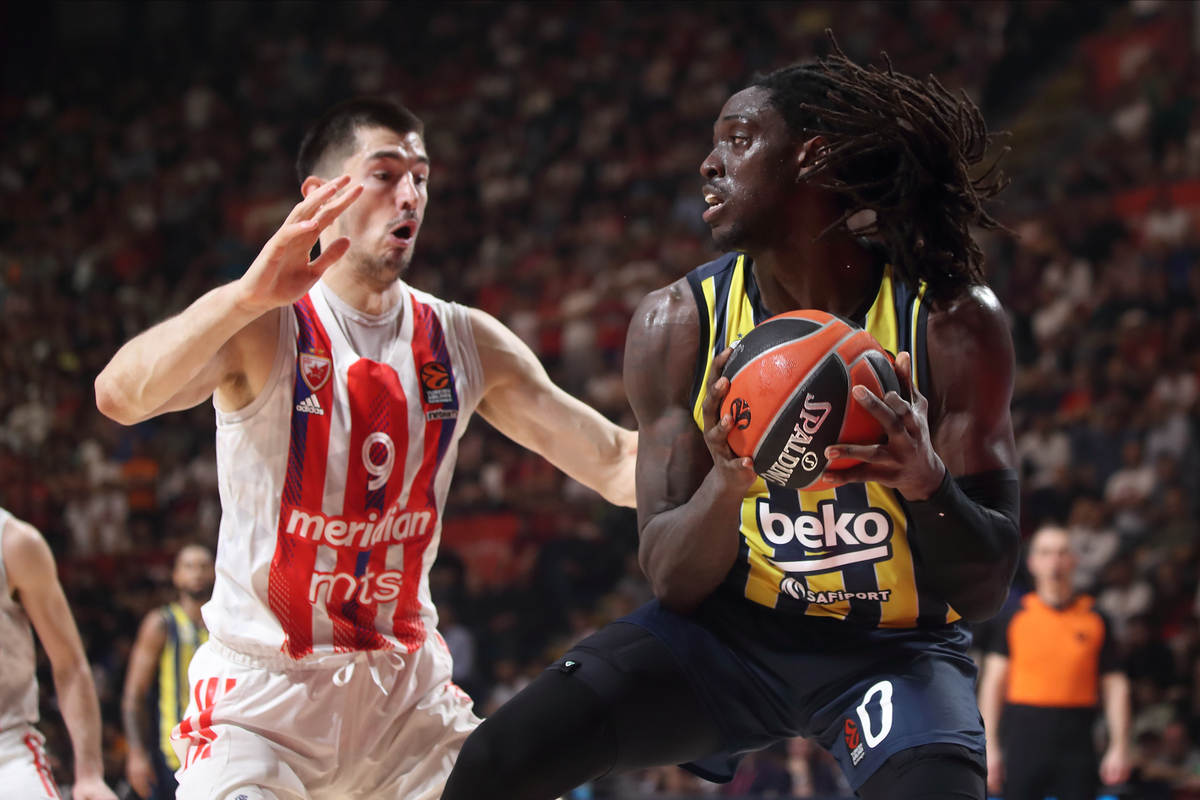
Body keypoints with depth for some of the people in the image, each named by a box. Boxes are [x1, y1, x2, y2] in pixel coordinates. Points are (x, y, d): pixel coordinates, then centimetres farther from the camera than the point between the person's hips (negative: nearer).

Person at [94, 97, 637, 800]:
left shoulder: (465, 341, 4)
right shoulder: (263, 327, -11)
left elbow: (615, 463, 6)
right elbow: (119, 396, -31)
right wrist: (248, 296, -47)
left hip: (405, 690, 5)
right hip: (262, 694, -5)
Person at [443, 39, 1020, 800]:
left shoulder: (952, 321, -16)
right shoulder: (679, 323, -10)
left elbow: (987, 590, -15)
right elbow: (672, 581, -10)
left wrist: (929, 485, -37)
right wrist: (726, 487, -32)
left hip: (898, 648, -2)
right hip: (727, 624, 2)